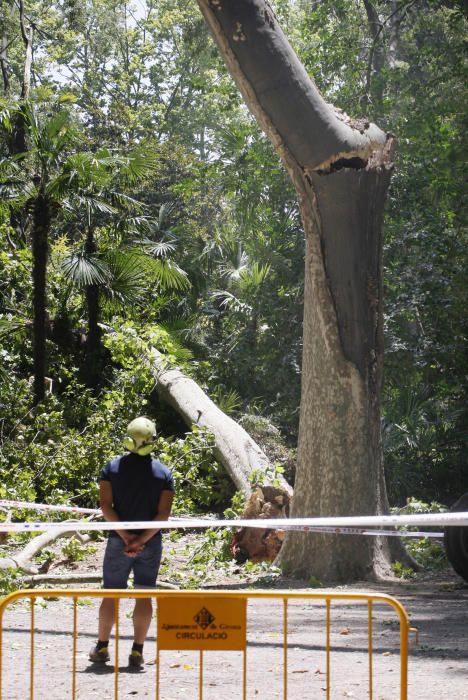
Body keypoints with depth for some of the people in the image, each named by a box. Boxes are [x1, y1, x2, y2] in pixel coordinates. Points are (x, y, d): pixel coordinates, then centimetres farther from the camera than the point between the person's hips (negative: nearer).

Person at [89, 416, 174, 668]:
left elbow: (106, 506, -10)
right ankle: (137, 651, 4)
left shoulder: (112, 468, -2)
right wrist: (142, 539, -14)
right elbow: (163, 513, -10)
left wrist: (125, 536, -13)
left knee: (111, 594, 10)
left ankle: (102, 647, 16)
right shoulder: (164, 473, -2)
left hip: (118, 541, 0)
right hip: (151, 543, 0)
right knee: (144, 596, 5)